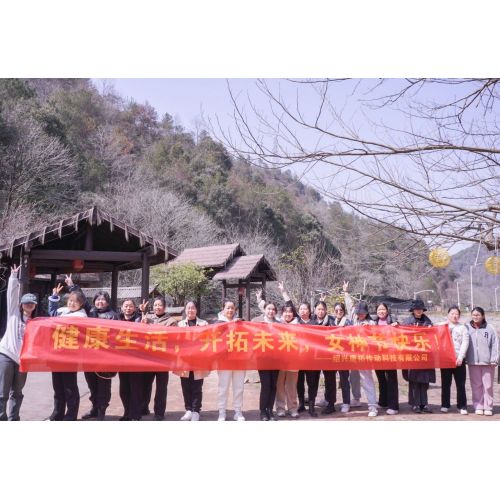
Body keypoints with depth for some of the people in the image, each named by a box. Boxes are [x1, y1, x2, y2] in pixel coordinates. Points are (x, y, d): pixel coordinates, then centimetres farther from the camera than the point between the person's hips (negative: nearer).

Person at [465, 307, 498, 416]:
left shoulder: (489, 328, 0)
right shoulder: (467, 328, 3)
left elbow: (495, 344, -1)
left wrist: (494, 359, -6)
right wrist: (464, 358, 1)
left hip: (487, 362, -1)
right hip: (473, 362, 1)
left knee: (488, 385, 3)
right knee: (476, 385, 6)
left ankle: (488, 407, 11)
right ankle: (478, 407, 15)